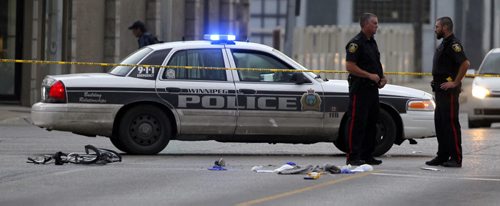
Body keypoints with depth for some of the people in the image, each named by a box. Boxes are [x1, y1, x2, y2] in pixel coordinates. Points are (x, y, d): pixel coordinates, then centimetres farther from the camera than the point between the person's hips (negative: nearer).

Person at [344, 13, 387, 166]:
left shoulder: (372, 43, 18)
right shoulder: (356, 43, -12)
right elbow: (350, 66, -20)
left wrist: (382, 77, 10)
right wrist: (370, 75, -20)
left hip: (372, 89, 10)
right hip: (359, 89, -10)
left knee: (371, 123, 12)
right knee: (357, 123, -9)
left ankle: (367, 155, 18)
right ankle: (353, 157, -9)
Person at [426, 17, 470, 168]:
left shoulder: (453, 44, -15)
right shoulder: (444, 44, 18)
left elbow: (465, 64, -25)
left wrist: (455, 83, -22)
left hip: (449, 91, -11)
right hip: (441, 91, 11)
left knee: (451, 123, -9)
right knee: (440, 124, 12)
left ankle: (456, 158, -7)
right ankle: (442, 156, 18)